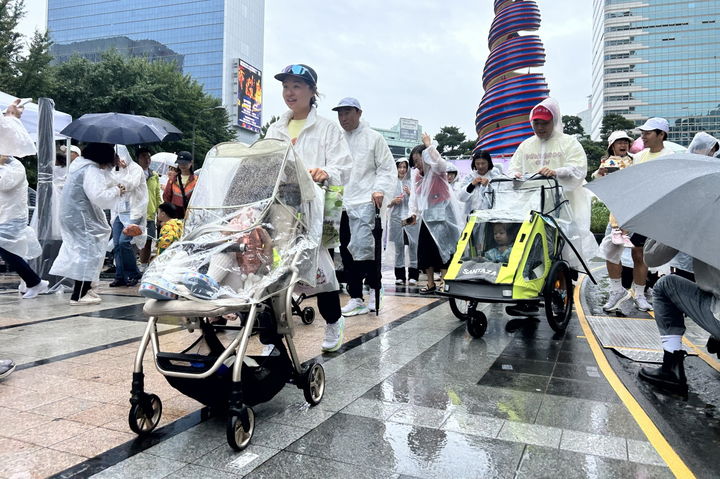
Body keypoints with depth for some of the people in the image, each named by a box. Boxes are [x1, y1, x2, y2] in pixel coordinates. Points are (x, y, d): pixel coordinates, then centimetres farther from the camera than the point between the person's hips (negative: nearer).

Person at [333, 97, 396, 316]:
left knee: (362, 246, -17)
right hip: (341, 203, 5)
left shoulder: (373, 137, 5)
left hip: (365, 202, -5)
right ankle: (355, 298, 14)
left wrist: (379, 190, -13)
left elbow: (387, 168, 2)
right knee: (346, 252, 5)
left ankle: (374, 286, 5)